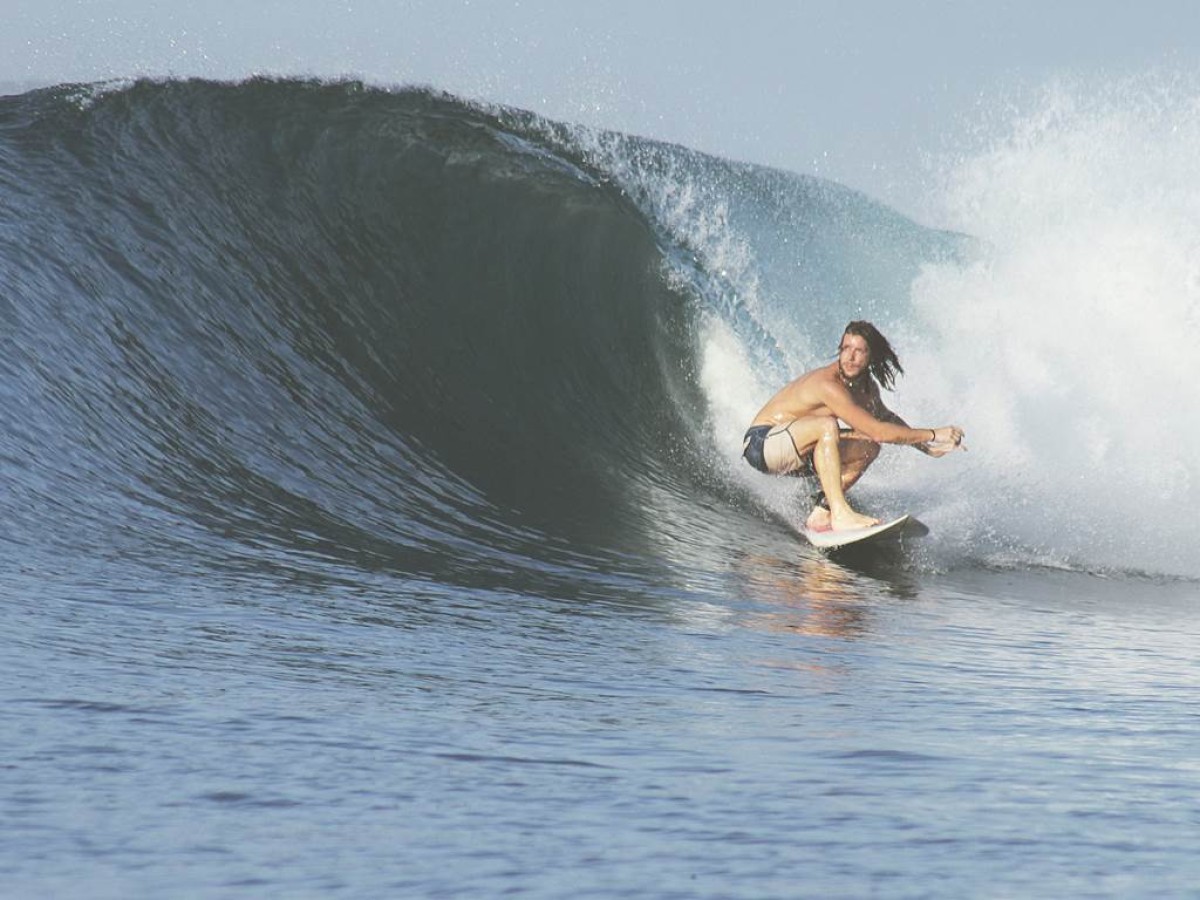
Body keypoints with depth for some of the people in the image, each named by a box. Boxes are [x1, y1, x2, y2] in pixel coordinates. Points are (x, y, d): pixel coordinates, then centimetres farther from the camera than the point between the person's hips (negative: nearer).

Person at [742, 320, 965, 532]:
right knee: (827, 425, -33)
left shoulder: (865, 387, 2)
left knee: (868, 449, 2)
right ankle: (840, 514, -35)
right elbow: (877, 431, -30)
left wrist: (926, 447, 16)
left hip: (793, 450, 9)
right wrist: (932, 435, -23)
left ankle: (820, 514, -4)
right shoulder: (829, 385, -27)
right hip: (761, 445, -9)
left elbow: (885, 417, 23)